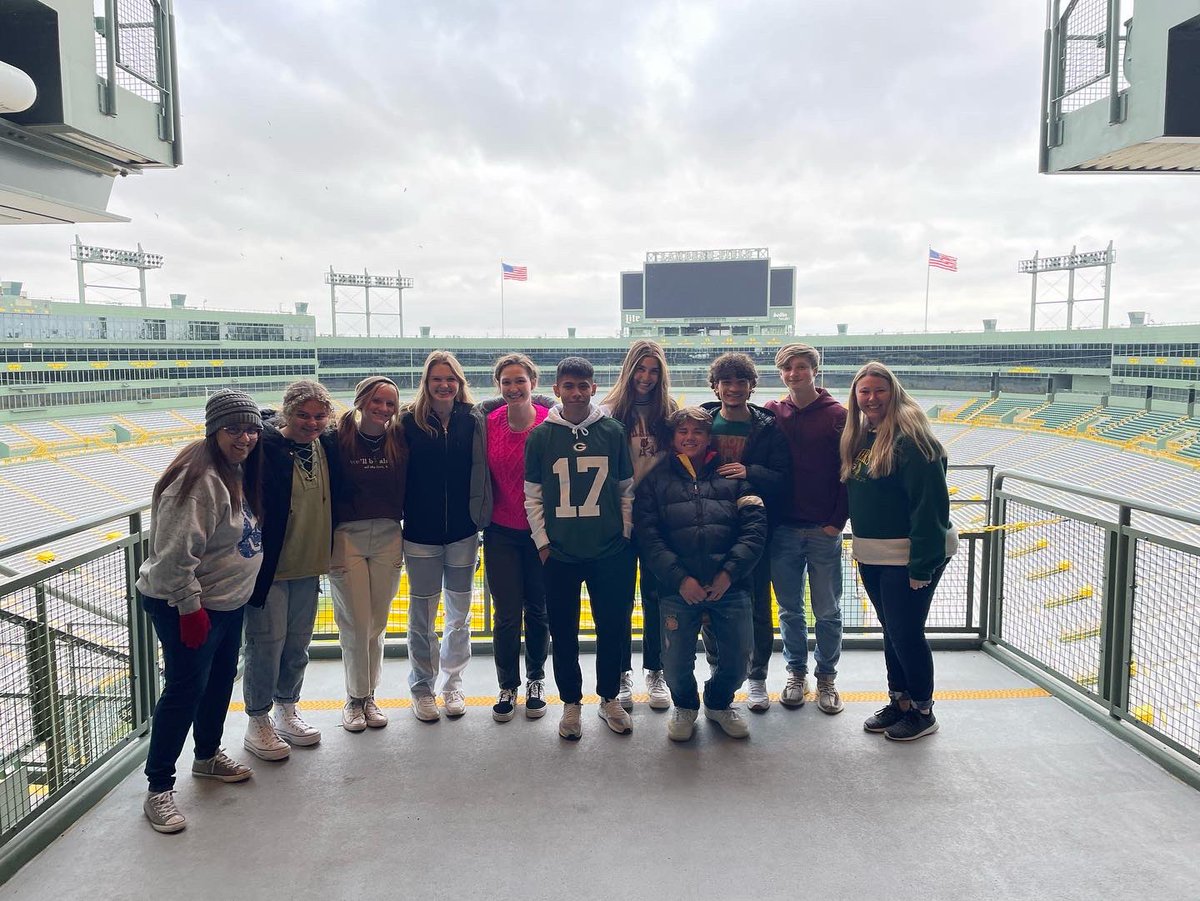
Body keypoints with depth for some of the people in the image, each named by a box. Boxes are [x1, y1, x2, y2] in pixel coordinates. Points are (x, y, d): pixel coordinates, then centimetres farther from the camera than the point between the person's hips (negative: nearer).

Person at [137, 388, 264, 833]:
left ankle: (208, 755, 40)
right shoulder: (198, 478, -25)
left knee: (221, 680, 20)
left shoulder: (237, 471, 5)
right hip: (189, 607, -9)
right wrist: (190, 608, -22)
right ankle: (159, 789, 12)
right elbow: (175, 553, -26)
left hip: (228, 601, 10)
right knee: (185, 690, -2)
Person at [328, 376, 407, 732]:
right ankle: (354, 699, 20)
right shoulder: (339, 438, -7)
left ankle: (369, 697, 26)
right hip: (347, 537, -2)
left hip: (388, 538, 3)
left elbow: (408, 490, 6)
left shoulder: (400, 440, 1)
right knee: (355, 624, 1)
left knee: (377, 623, 10)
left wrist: (407, 535, 2)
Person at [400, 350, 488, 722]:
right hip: (421, 533, -1)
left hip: (463, 531, 2)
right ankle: (422, 688, 24)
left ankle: (452, 684, 29)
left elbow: (480, 472, 1)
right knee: (422, 615, 8)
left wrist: (481, 516, -4)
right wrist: (400, 516, -6)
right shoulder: (410, 421, -4)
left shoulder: (472, 421, 0)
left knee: (459, 614, 13)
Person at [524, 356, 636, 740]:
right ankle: (571, 703, 25)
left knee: (614, 628, 8)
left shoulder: (614, 431, 2)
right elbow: (532, 495, 4)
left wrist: (625, 535, 3)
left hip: (611, 552, 1)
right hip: (560, 554, 0)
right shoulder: (540, 436, 0)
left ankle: (609, 698, 28)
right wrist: (542, 542, -1)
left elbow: (627, 490, 7)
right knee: (564, 633, 8)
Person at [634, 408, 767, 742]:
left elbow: (755, 526, 1)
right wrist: (679, 578, -12)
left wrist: (730, 572, -10)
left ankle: (719, 702, 37)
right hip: (678, 589, -1)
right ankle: (685, 705, 33)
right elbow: (648, 535, -1)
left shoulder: (732, 476, 12)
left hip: (730, 586, 1)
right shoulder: (656, 480, 10)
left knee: (738, 659, 4)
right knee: (676, 663, 0)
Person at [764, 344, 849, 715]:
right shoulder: (771, 413, 4)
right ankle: (796, 673, 27)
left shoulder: (838, 415, -3)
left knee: (827, 611, 8)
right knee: (790, 610, 12)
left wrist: (837, 521, -8)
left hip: (823, 531, -2)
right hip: (783, 530, 2)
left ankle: (826, 678, 23)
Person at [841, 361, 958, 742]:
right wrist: (861, 548, 8)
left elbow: (930, 503, -21)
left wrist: (923, 563, -22)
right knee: (891, 630, 17)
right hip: (871, 554, 8)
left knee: (906, 631, 1)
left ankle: (922, 710, 20)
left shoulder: (910, 435, -17)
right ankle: (899, 701, 32)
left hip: (908, 556, -8)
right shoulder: (858, 436, 8)